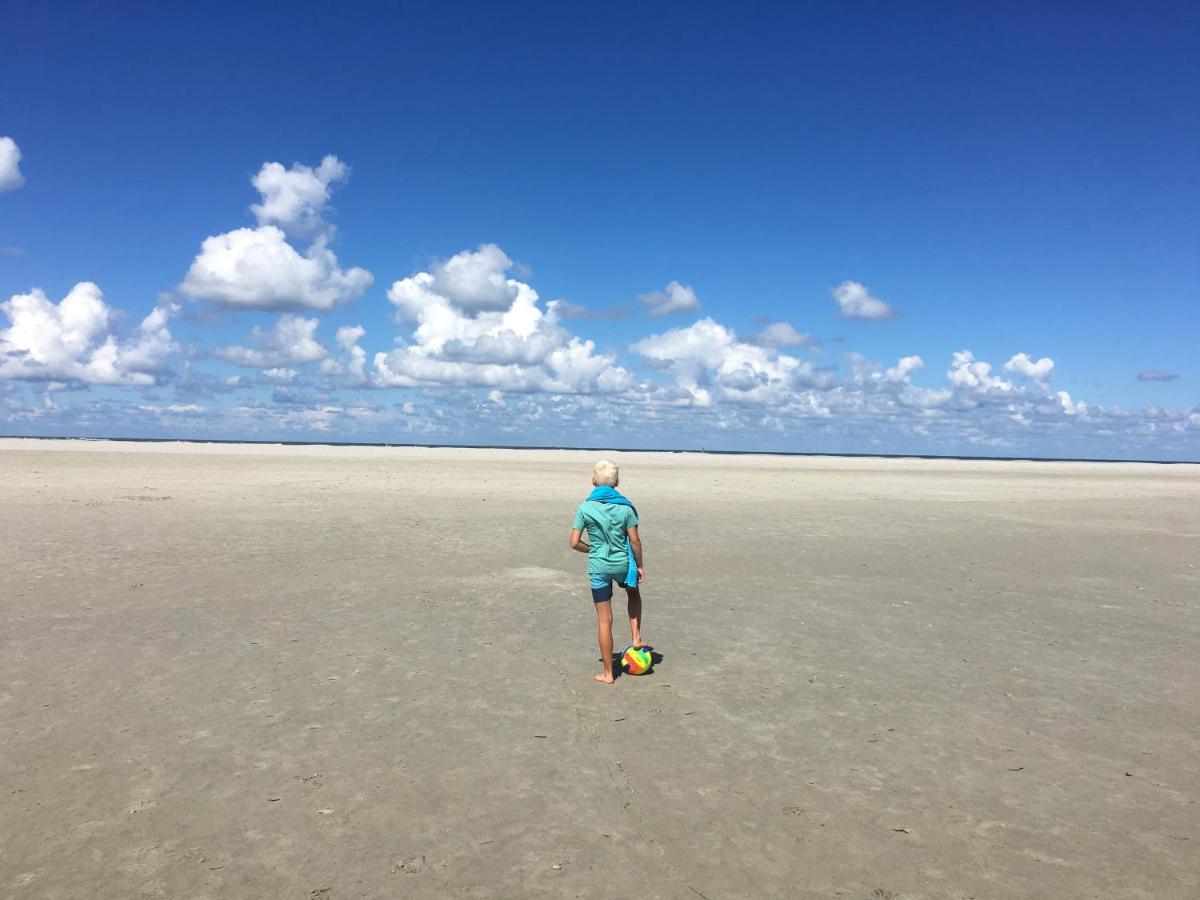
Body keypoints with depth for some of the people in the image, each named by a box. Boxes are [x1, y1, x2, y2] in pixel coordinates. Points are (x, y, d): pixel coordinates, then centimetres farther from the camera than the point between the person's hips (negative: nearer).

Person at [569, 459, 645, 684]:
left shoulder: (585, 508, -8)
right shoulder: (625, 507, -6)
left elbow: (575, 543, -8)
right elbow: (635, 541, -5)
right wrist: (639, 565, 9)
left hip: (598, 567, -1)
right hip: (623, 564, 1)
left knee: (605, 620, 8)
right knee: (634, 593, 35)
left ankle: (608, 673, 17)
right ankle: (636, 637, 25)